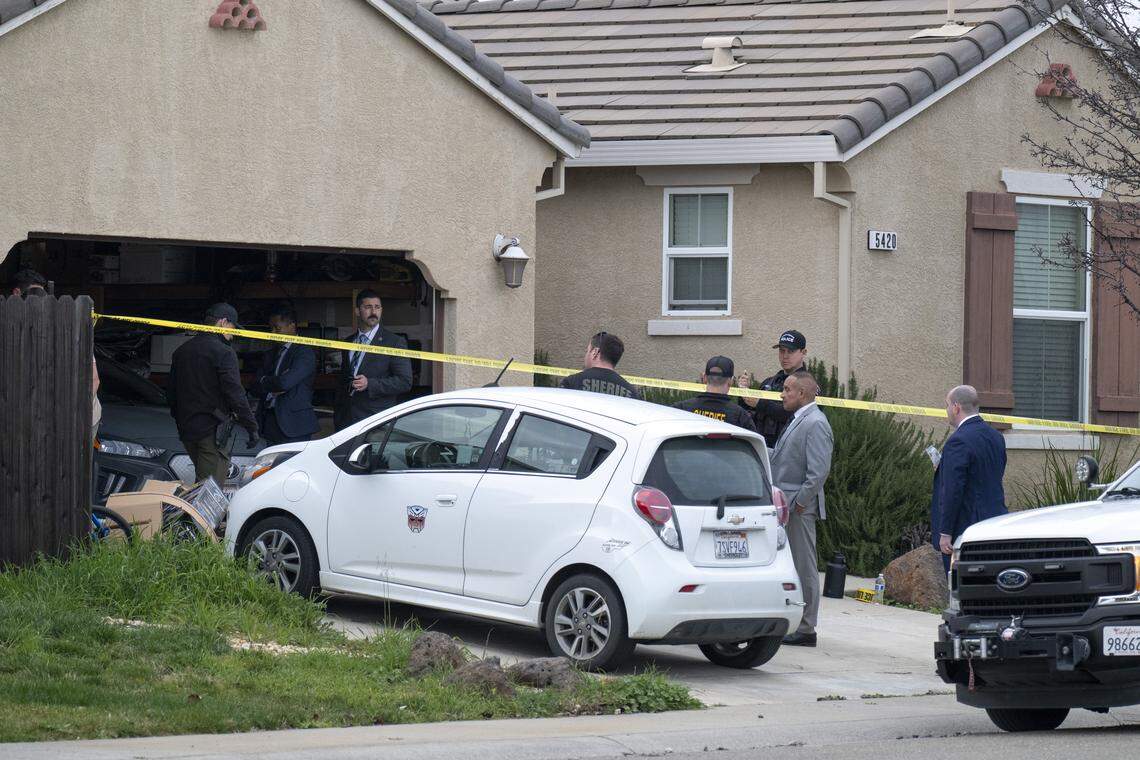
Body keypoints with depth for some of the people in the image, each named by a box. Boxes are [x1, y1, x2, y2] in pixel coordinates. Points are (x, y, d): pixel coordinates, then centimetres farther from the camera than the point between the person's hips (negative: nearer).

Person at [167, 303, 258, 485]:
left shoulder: (181, 351, 13)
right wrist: (251, 427, -9)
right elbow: (235, 394, -15)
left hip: (186, 429, 7)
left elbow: (171, 392, 18)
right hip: (212, 430, -7)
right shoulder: (223, 353, -11)